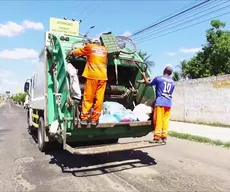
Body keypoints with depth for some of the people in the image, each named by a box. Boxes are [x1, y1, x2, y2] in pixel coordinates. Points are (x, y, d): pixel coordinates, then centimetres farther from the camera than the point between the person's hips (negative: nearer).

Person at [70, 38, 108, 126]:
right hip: (103, 76, 3)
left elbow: (76, 52, 18)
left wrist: (72, 52, 41)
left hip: (92, 75, -2)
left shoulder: (89, 47, 11)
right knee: (99, 98, 2)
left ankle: (84, 118, 3)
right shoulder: (105, 49, 20)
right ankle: (95, 119, 4)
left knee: (88, 98, 1)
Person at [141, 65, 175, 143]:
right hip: (168, 103, 5)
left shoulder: (158, 78, -1)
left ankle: (157, 137, -1)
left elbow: (149, 83, 12)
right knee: (165, 120, 8)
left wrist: (144, 76, 27)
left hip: (160, 102, -5)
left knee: (158, 120, -3)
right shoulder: (172, 82, 13)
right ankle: (164, 137, 11)